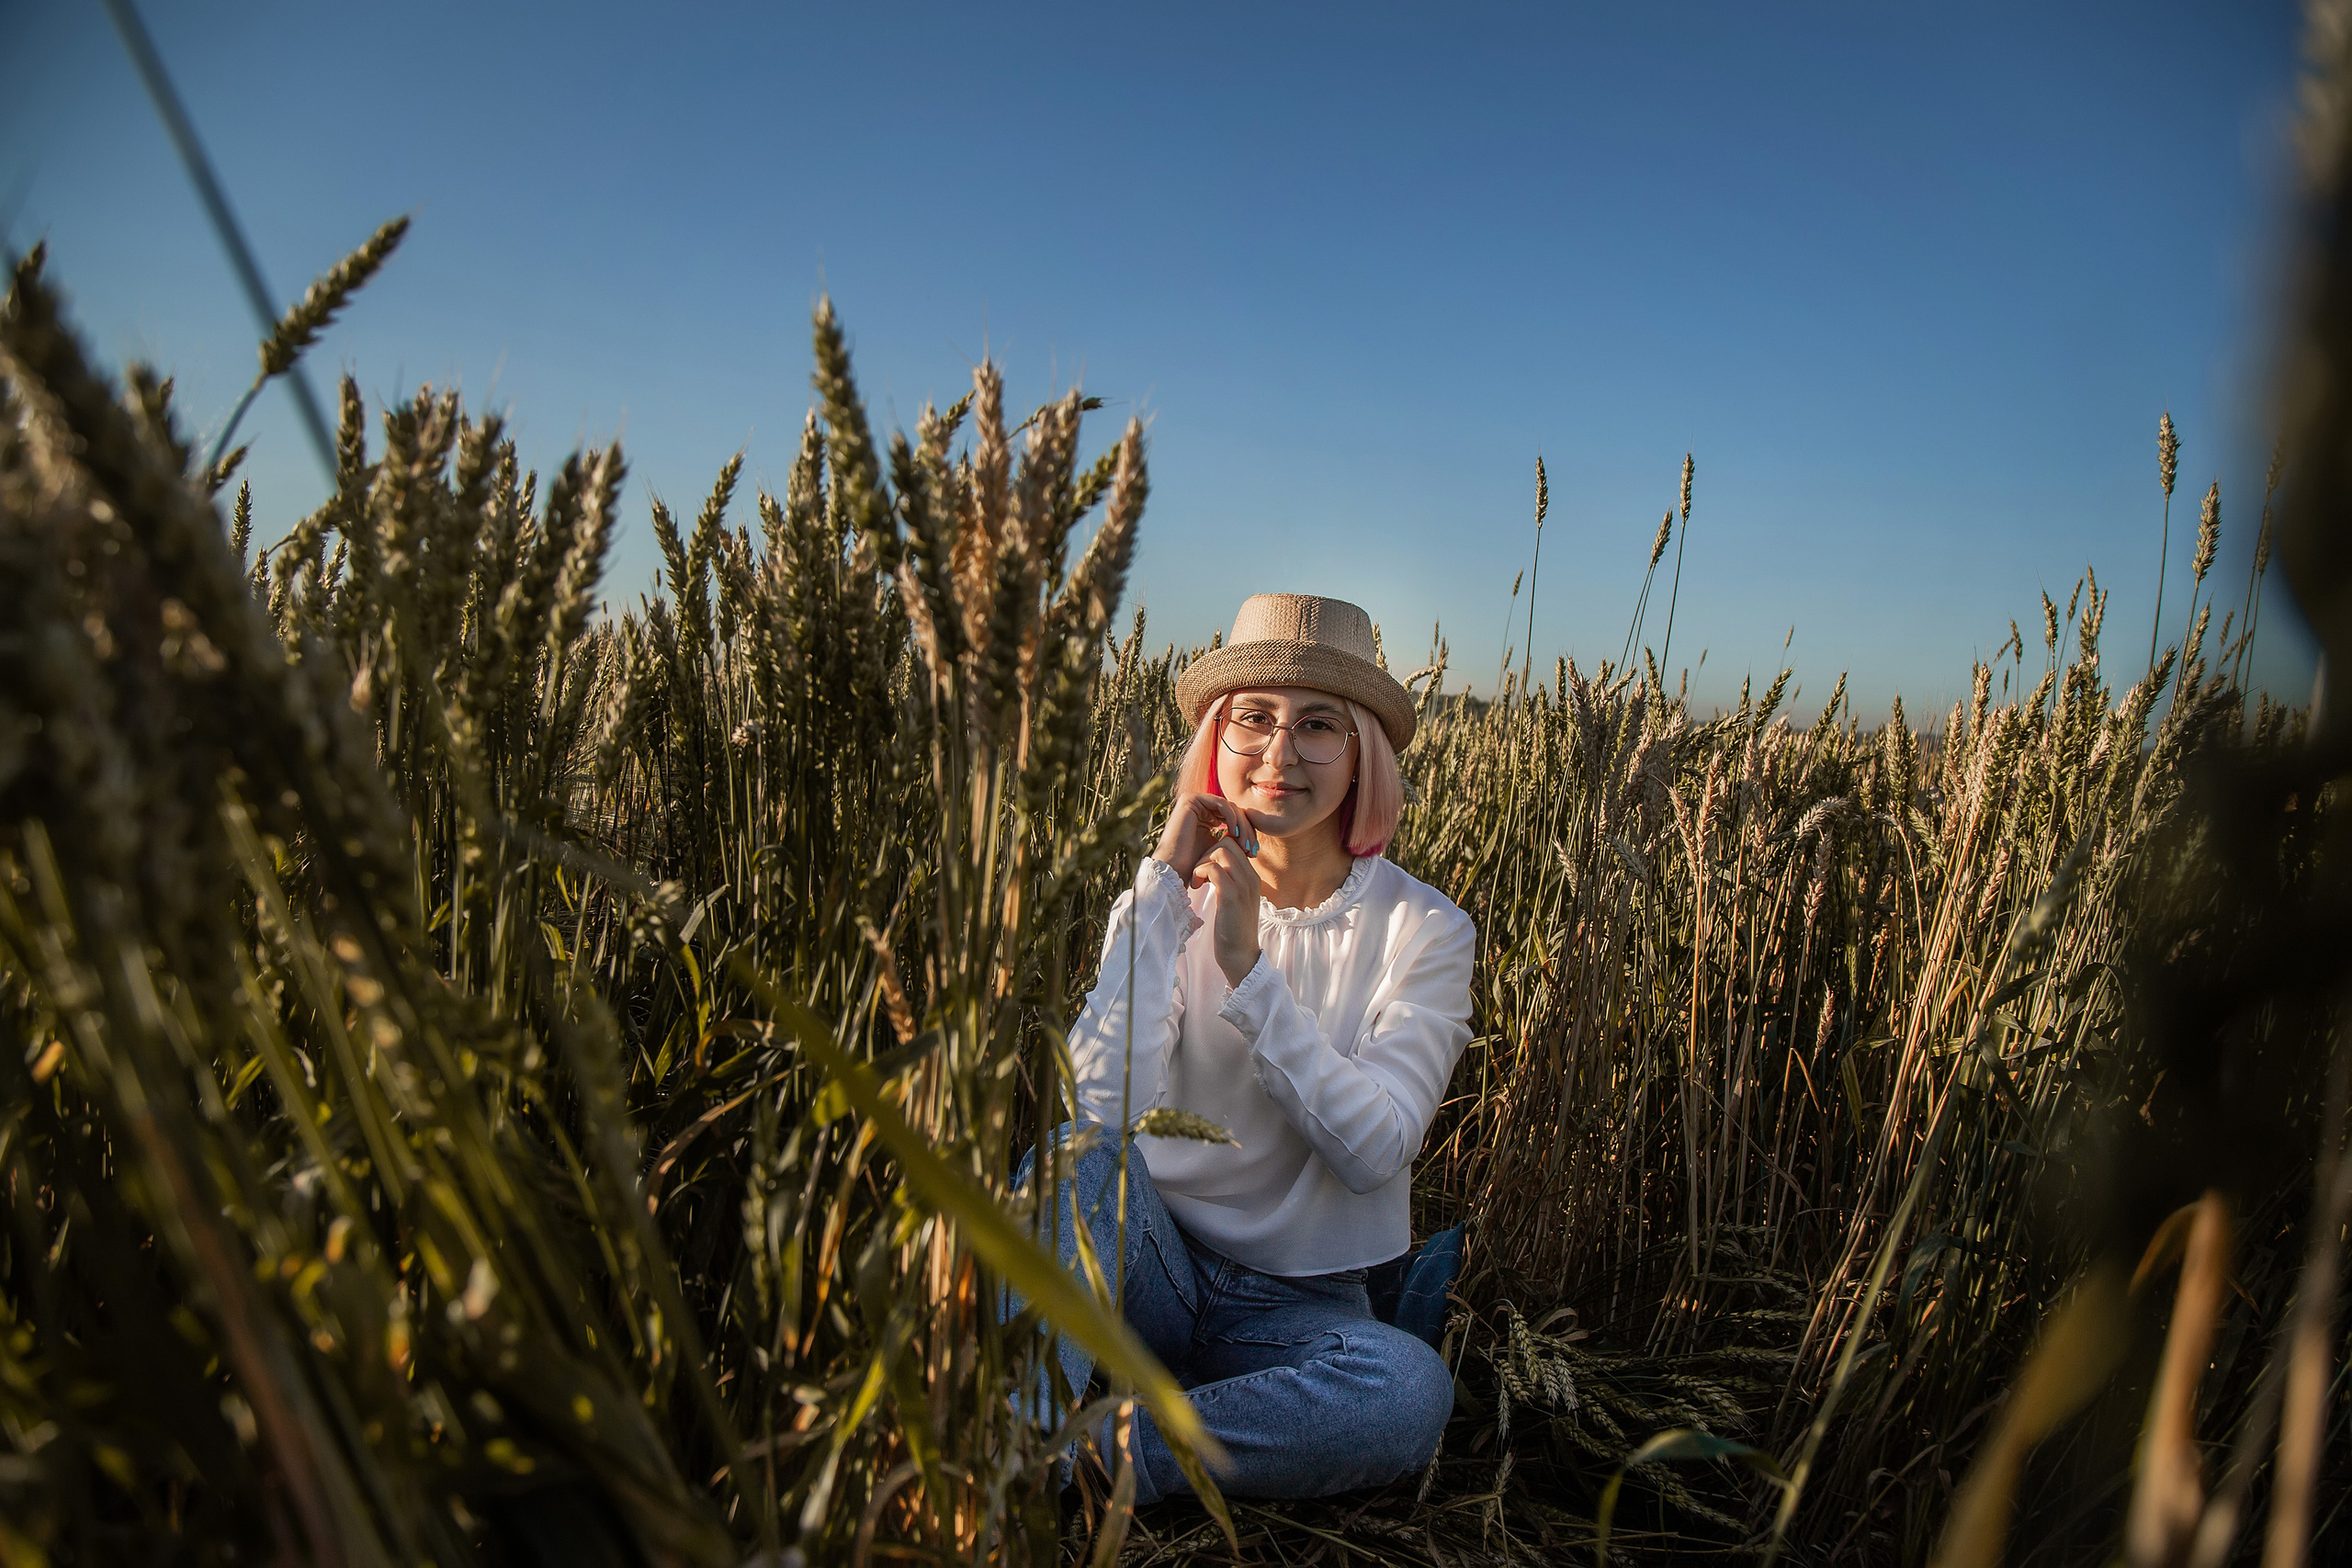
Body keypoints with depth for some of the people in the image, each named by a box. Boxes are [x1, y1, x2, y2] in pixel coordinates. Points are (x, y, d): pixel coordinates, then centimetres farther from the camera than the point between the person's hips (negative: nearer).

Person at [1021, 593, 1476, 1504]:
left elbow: (1376, 1151, -18)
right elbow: (1102, 1112, -20)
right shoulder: (1166, 902, -3)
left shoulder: (1424, 930, -6)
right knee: (1075, 1152, -31)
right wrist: (1162, 885, -21)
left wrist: (1248, 968, -25)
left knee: (1412, 1391, -32)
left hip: (1300, 1310, 1)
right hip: (1154, 1270, 0)